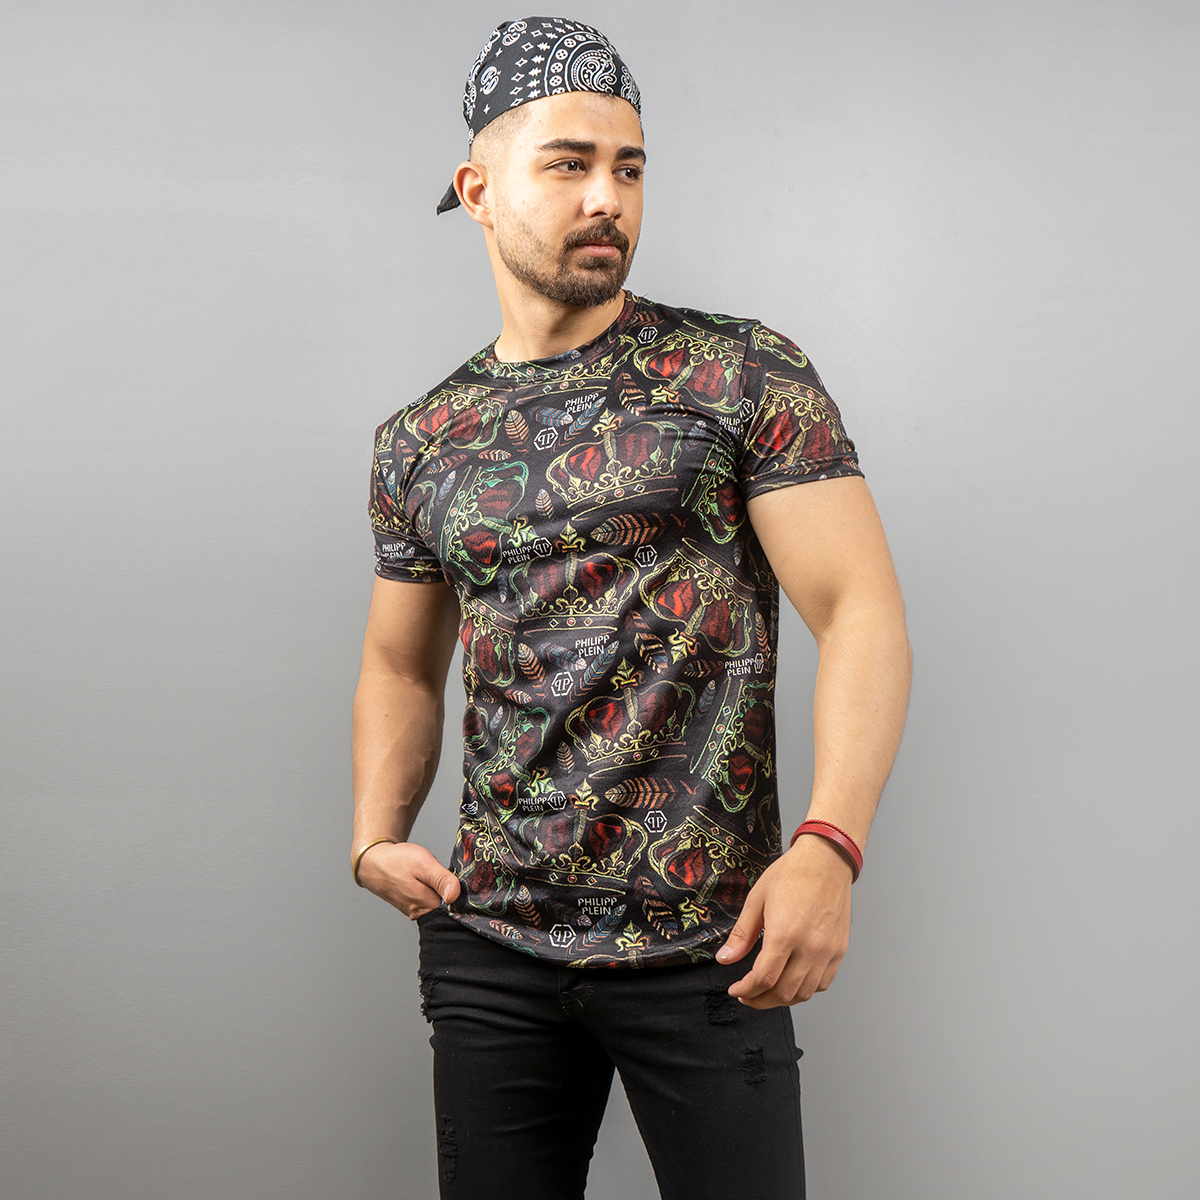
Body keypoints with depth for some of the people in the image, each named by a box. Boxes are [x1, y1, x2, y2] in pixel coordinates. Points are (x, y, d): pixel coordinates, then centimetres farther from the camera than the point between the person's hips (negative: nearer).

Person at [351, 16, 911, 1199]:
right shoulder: (418, 443, 8)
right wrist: (377, 836, 1)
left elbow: (862, 612, -10)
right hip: (491, 944, 3)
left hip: (711, 946, -3)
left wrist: (828, 846, -23)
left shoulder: (746, 377, -4)